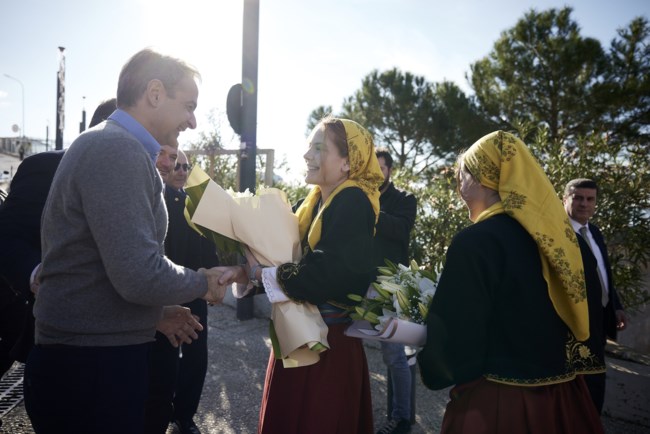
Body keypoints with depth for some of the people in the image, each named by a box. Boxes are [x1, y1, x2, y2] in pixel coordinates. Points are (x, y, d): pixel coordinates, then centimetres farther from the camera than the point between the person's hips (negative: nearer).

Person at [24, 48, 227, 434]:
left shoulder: (106, 146, 14)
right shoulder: (118, 150, -19)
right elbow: (140, 275, -27)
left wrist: (160, 312, 16)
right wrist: (203, 283, -9)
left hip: (97, 356, 10)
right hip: (92, 367, -10)